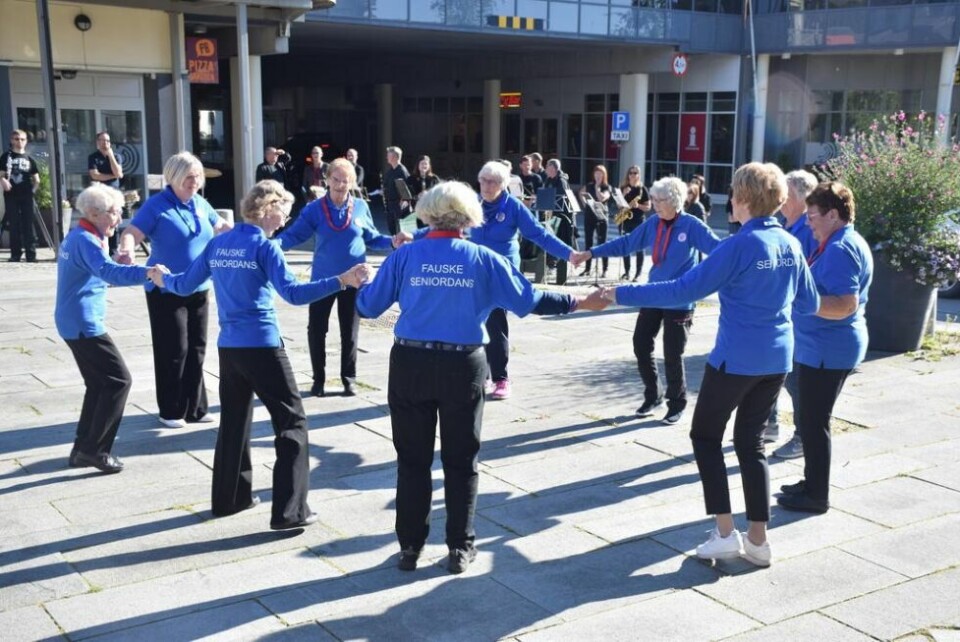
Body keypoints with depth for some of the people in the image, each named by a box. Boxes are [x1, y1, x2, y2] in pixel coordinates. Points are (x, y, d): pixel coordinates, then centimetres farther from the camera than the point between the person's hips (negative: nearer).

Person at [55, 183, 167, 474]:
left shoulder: (77, 237, 14)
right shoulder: (85, 240, -18)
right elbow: (109, 272, -36)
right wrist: (145, 272, -48)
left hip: (75, 322, 10)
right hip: (84, 324, -10)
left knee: (99, 384, 15)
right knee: (119, 380, -7)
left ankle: (83, 448, 20)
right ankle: (95, 449, -3)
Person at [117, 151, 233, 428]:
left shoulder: (201, 204, 7)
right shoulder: (156, 205, -12)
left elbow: (221, 227, 25)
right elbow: (131, 233, -22)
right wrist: (127, 251, -42)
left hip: (198, 290, 6)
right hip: (166, 290, -6)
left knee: (196, 349, 11)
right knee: (173, 350, -2)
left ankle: (195, 408, 22)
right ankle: (171, 411, 11)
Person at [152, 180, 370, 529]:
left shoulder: (218, 244, 9)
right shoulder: (264, 246, -10)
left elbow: (186, 285, 15)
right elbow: (292, 293, -22)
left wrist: (163, 279, 35)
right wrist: (341, 281, -27)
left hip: (228, 346, 7)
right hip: (261, 346, -7)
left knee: (234, 420, 21)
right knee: (292, 422, -1)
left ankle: (229, 497, 31)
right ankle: (289, 511, -5)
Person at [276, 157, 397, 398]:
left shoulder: (361, 207, -2)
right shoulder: (314, 209, -6)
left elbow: (372, 238, 5)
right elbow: (294, 234, -11)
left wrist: (392, 242, -11)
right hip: (323, 279, 0)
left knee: (349, 332, 9)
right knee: (316, 329, 4)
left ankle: (349, 379, 23)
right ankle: (319, 379, 21)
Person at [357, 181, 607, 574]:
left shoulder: (405, 255, -2)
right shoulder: (483, 258, -2)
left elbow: (368, 307, 2)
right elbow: (528, 301, 0)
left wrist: (362, 286, 25)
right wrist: (578, 303, 13)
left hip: (410, 365, 0)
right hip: (463, 367, 0)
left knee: (413, 458, 12)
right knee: (460, 460, 13)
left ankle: (410, 546, 19)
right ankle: (460, 548, 19)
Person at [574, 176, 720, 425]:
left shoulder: (692, 226, -14)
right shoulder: (653, 223, 1)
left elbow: (718, 247, -21)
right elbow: (625, 243, 8)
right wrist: (590, 253, 7)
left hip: (679, 302, -6)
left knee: (672, 356, 0)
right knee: (641, 346, 9)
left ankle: (677, 404, 22)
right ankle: (652, 396, 30)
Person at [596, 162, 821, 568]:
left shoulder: (741, 246, -16)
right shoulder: (791, 245, 4)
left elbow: (685, 290, -19)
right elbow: (809, 303, 13)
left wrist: (624, 294, -15)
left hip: (736, 358, -7)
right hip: (776, 359, 7)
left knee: (706, 435, 10)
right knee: (751, 442, 15)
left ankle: (725, 533, 7)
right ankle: (758, 540, 15)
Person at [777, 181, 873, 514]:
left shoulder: (839, 249, -20)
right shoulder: (841, 244, 14)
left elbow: (845, 305, -27)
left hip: (827, 349, -11)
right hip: (822, 346, 11)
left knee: (813, 421, -1)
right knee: (810, 418, 19)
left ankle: (816, 496, 10)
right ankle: (812, 483, 32)